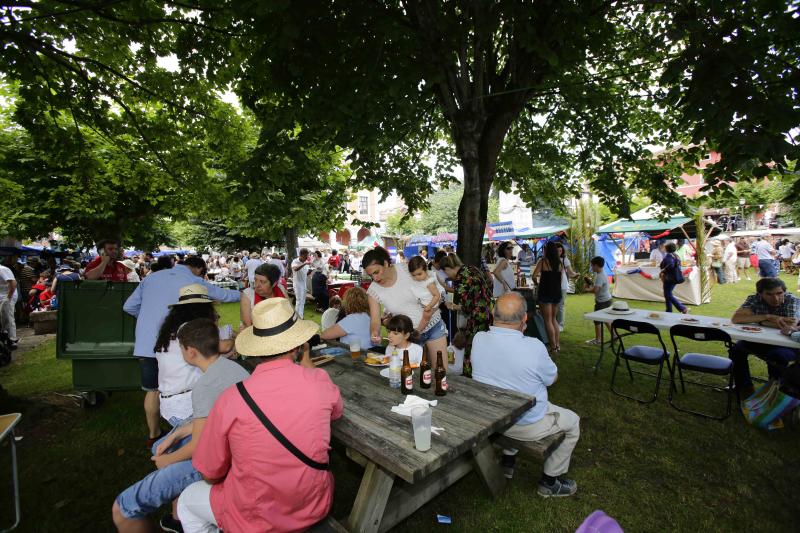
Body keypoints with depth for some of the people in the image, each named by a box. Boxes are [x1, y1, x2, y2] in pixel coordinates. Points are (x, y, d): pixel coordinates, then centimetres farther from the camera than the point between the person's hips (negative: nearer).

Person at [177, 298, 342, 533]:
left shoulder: (230, 399, -22)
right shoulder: (320, 381, -18)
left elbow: (210, 475, -7)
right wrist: (306, 360, 7)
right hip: (315, 509, 3)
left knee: (187, 500, 26)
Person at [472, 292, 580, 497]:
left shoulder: (478, 339, -15)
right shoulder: (534, 347, -29)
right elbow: (552, 378, -7)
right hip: (525, 424, -5)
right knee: (573, 422, 21)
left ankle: (507, 462, 42)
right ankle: (549, 482, 31)